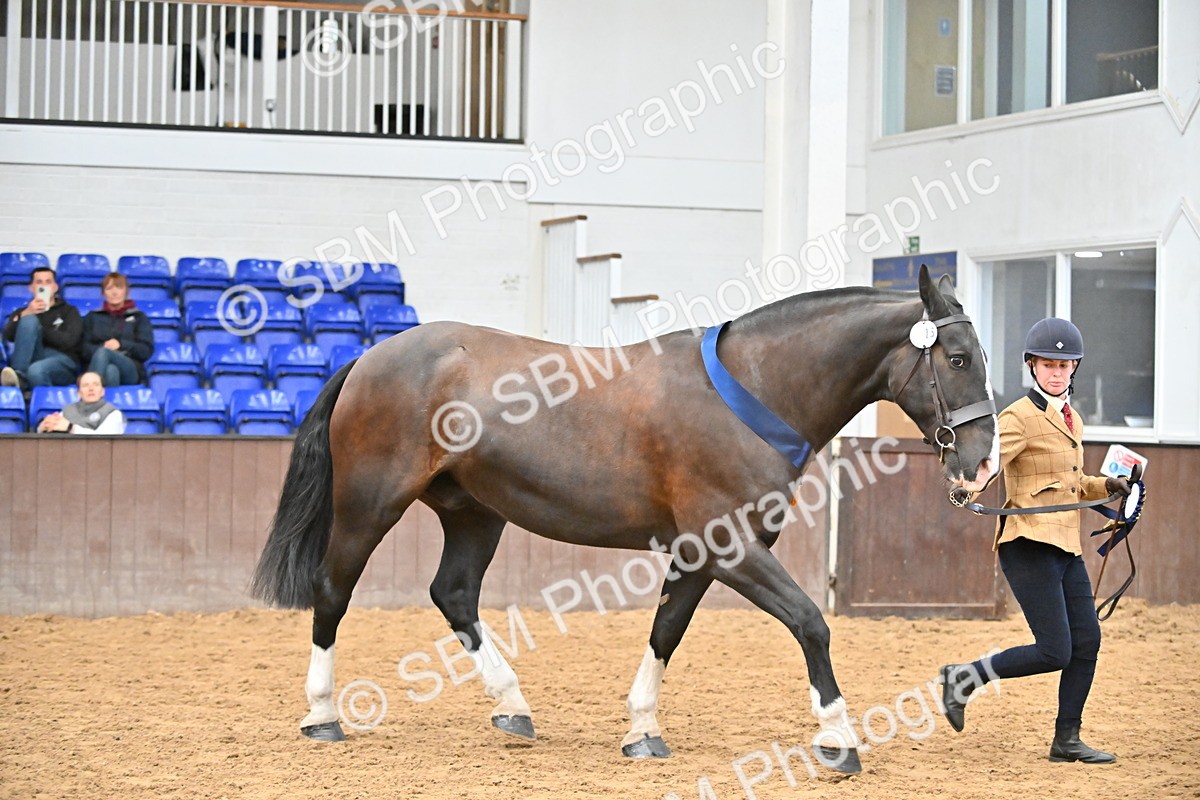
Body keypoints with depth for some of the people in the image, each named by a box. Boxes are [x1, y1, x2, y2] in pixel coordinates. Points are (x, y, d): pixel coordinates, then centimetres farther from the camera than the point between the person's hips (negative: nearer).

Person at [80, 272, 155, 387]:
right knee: (111, 370, -40)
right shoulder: (92, 317, 27)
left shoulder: (139, 317, 23)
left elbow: (146, 350, 9)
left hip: (131, 369, -1)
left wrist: (121, 344, -9)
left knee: (103, 352, -37)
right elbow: (84, 348, 12)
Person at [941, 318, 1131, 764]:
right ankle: (962, 680, 4)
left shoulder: (1070, 418, 17)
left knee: (1087, 641, 3)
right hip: (1029, 545, -8)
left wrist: (1106, 486, 12)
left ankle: (1067, 740, 13)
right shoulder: (1020, 417, -9)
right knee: (1054, 652, -12)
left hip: (1066, 547, 8)